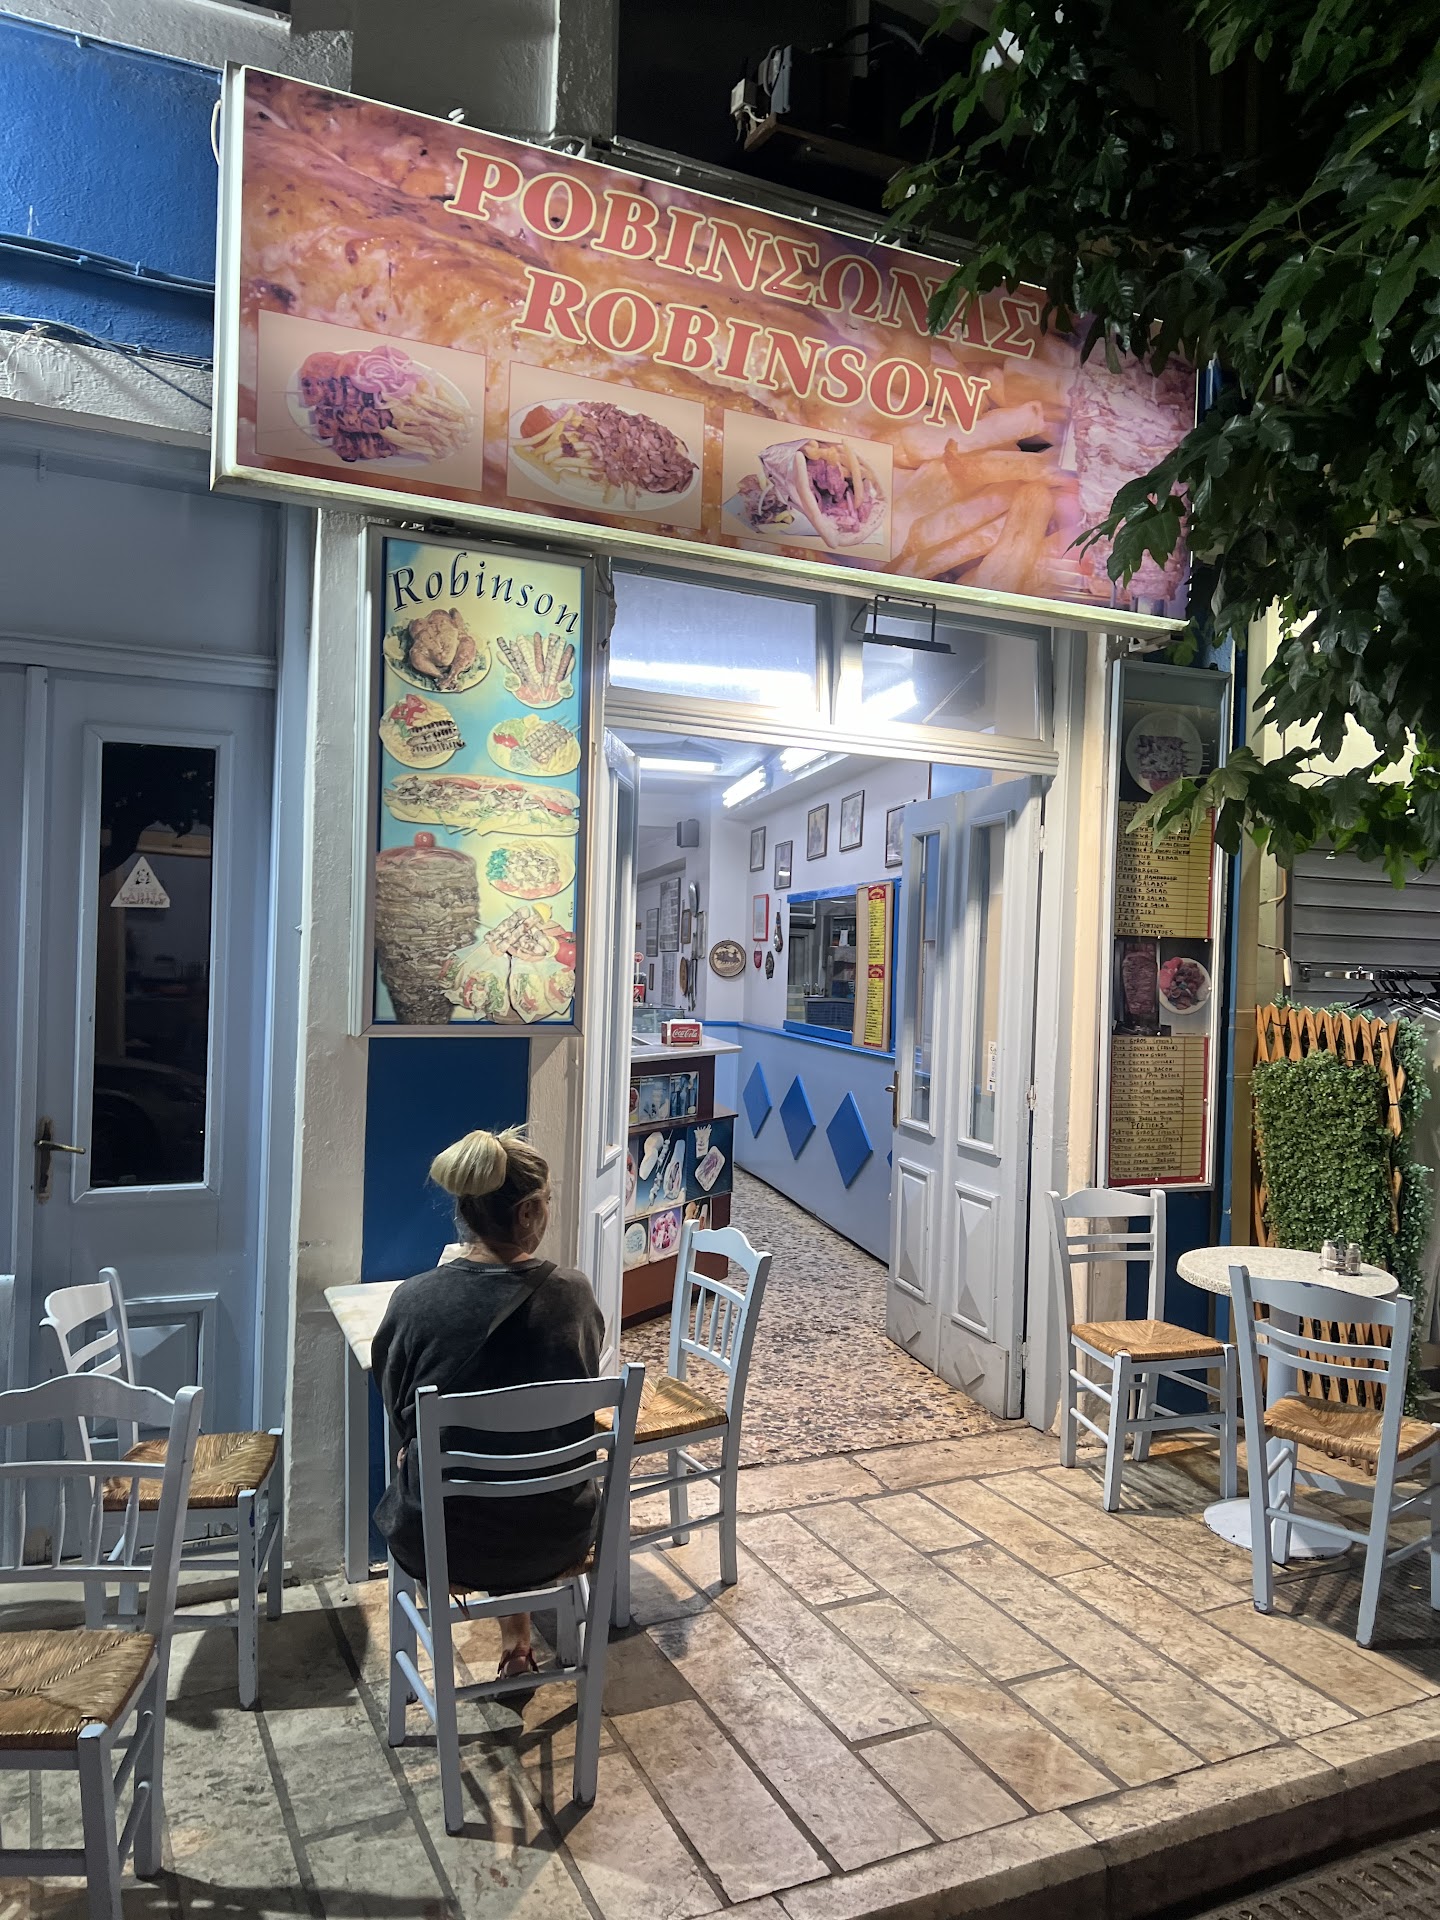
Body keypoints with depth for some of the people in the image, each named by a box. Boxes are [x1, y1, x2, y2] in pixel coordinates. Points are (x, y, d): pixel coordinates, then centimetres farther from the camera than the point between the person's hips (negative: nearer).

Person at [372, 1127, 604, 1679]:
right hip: (554, 1540, 1)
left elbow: (400, 1418, -2)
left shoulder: (416, 1300, -20)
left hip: (440, 1544, -1)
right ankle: (516, 1638, 40)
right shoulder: (573, 1293, -17)